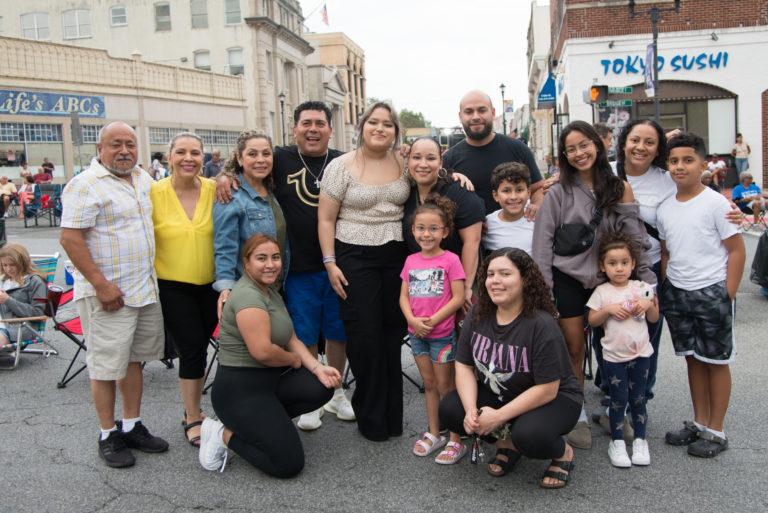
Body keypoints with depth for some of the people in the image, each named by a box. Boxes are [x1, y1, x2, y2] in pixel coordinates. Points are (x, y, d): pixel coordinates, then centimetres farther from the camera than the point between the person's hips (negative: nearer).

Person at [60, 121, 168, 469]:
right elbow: (70, 238, -17)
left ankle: (132, 426, 27)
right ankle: (108, 436, 15)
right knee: (106, 365, 2)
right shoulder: (85, 185, -12)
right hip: (109, 294, -7)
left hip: (146, 290, 8)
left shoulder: (143, 179, 11)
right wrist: (102, 285, -20)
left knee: (134, 358, 14)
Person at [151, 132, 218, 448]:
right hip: (172, 286, -2)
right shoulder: (154, 193, -9)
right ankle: (193, 419, 18)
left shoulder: (215, 190, -5)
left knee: (200, 348, 14)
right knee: (192, 350, -1)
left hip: (210, 284, 2)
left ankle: (192, 411, 33)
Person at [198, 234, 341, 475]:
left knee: (322, 388, -10)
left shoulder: (271, 291, 11)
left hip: (270, 380, 9)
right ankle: (224, 434, 4)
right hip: (240, 391, -9)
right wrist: (294, 360, -8)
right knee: (289, 464, -14)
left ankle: (264, 422, 7)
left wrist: (317, 367, -5)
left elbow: (291, 339, 10)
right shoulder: (248, 295, -19)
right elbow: (262, 351, -28)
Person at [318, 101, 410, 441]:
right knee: (365, 335, -2)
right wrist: (330, 263, -7)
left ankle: (392, 414, 22)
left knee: (393, 331, 6)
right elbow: (326, 218, -2)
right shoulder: (342, 166, -3)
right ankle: (371, 417, 16)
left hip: (396, 256, 3)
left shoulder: (403, 162, 5)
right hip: (355, 258, -3)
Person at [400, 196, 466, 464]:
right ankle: (433, 433, 29)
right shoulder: (411, 260, 5)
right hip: (416, 333, 5)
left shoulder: (450, 260, -10)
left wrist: (432, 320, -18)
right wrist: (413, 320, -12)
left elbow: (458, 298, -13)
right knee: (429, 384, 16)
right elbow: (404, 296, 5)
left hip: (442, 334, -5)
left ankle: (456, 440, 13)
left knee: (445, 386, 3)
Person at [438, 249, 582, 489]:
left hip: (554, 398, -5)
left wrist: (498, 416, -27)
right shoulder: (477, 315, -8)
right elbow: (464, 366, -5)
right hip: (497, 394, 6)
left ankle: (563, 452, 2)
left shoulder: (541, 325, -25)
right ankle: (506, 442, 9)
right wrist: (471, 410, -22)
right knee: (449, 409, -16)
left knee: (529, 435, -36)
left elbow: (547, 389, -25)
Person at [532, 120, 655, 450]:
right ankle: (577, 416, 19)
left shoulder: (617, 188, 3)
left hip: (607, 278, 2)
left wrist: (648, 279, -4)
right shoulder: (558, 193, -4)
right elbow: (542, 242, -6)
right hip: (568, 281, -2)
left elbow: (635, 236, 2)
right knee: (574, 349, 5)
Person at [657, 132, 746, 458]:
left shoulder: (715, 202, -10)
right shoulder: (665, 208, 6)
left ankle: (716, 431, 18)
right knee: (692, 358, 15)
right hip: (676, 293, 5)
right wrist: (665, 291, 7)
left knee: (716, 360, 6)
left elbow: (736, 250, -9)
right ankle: (699, 423, 28)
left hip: (711, 291, -5)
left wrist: (727, 295, -12)